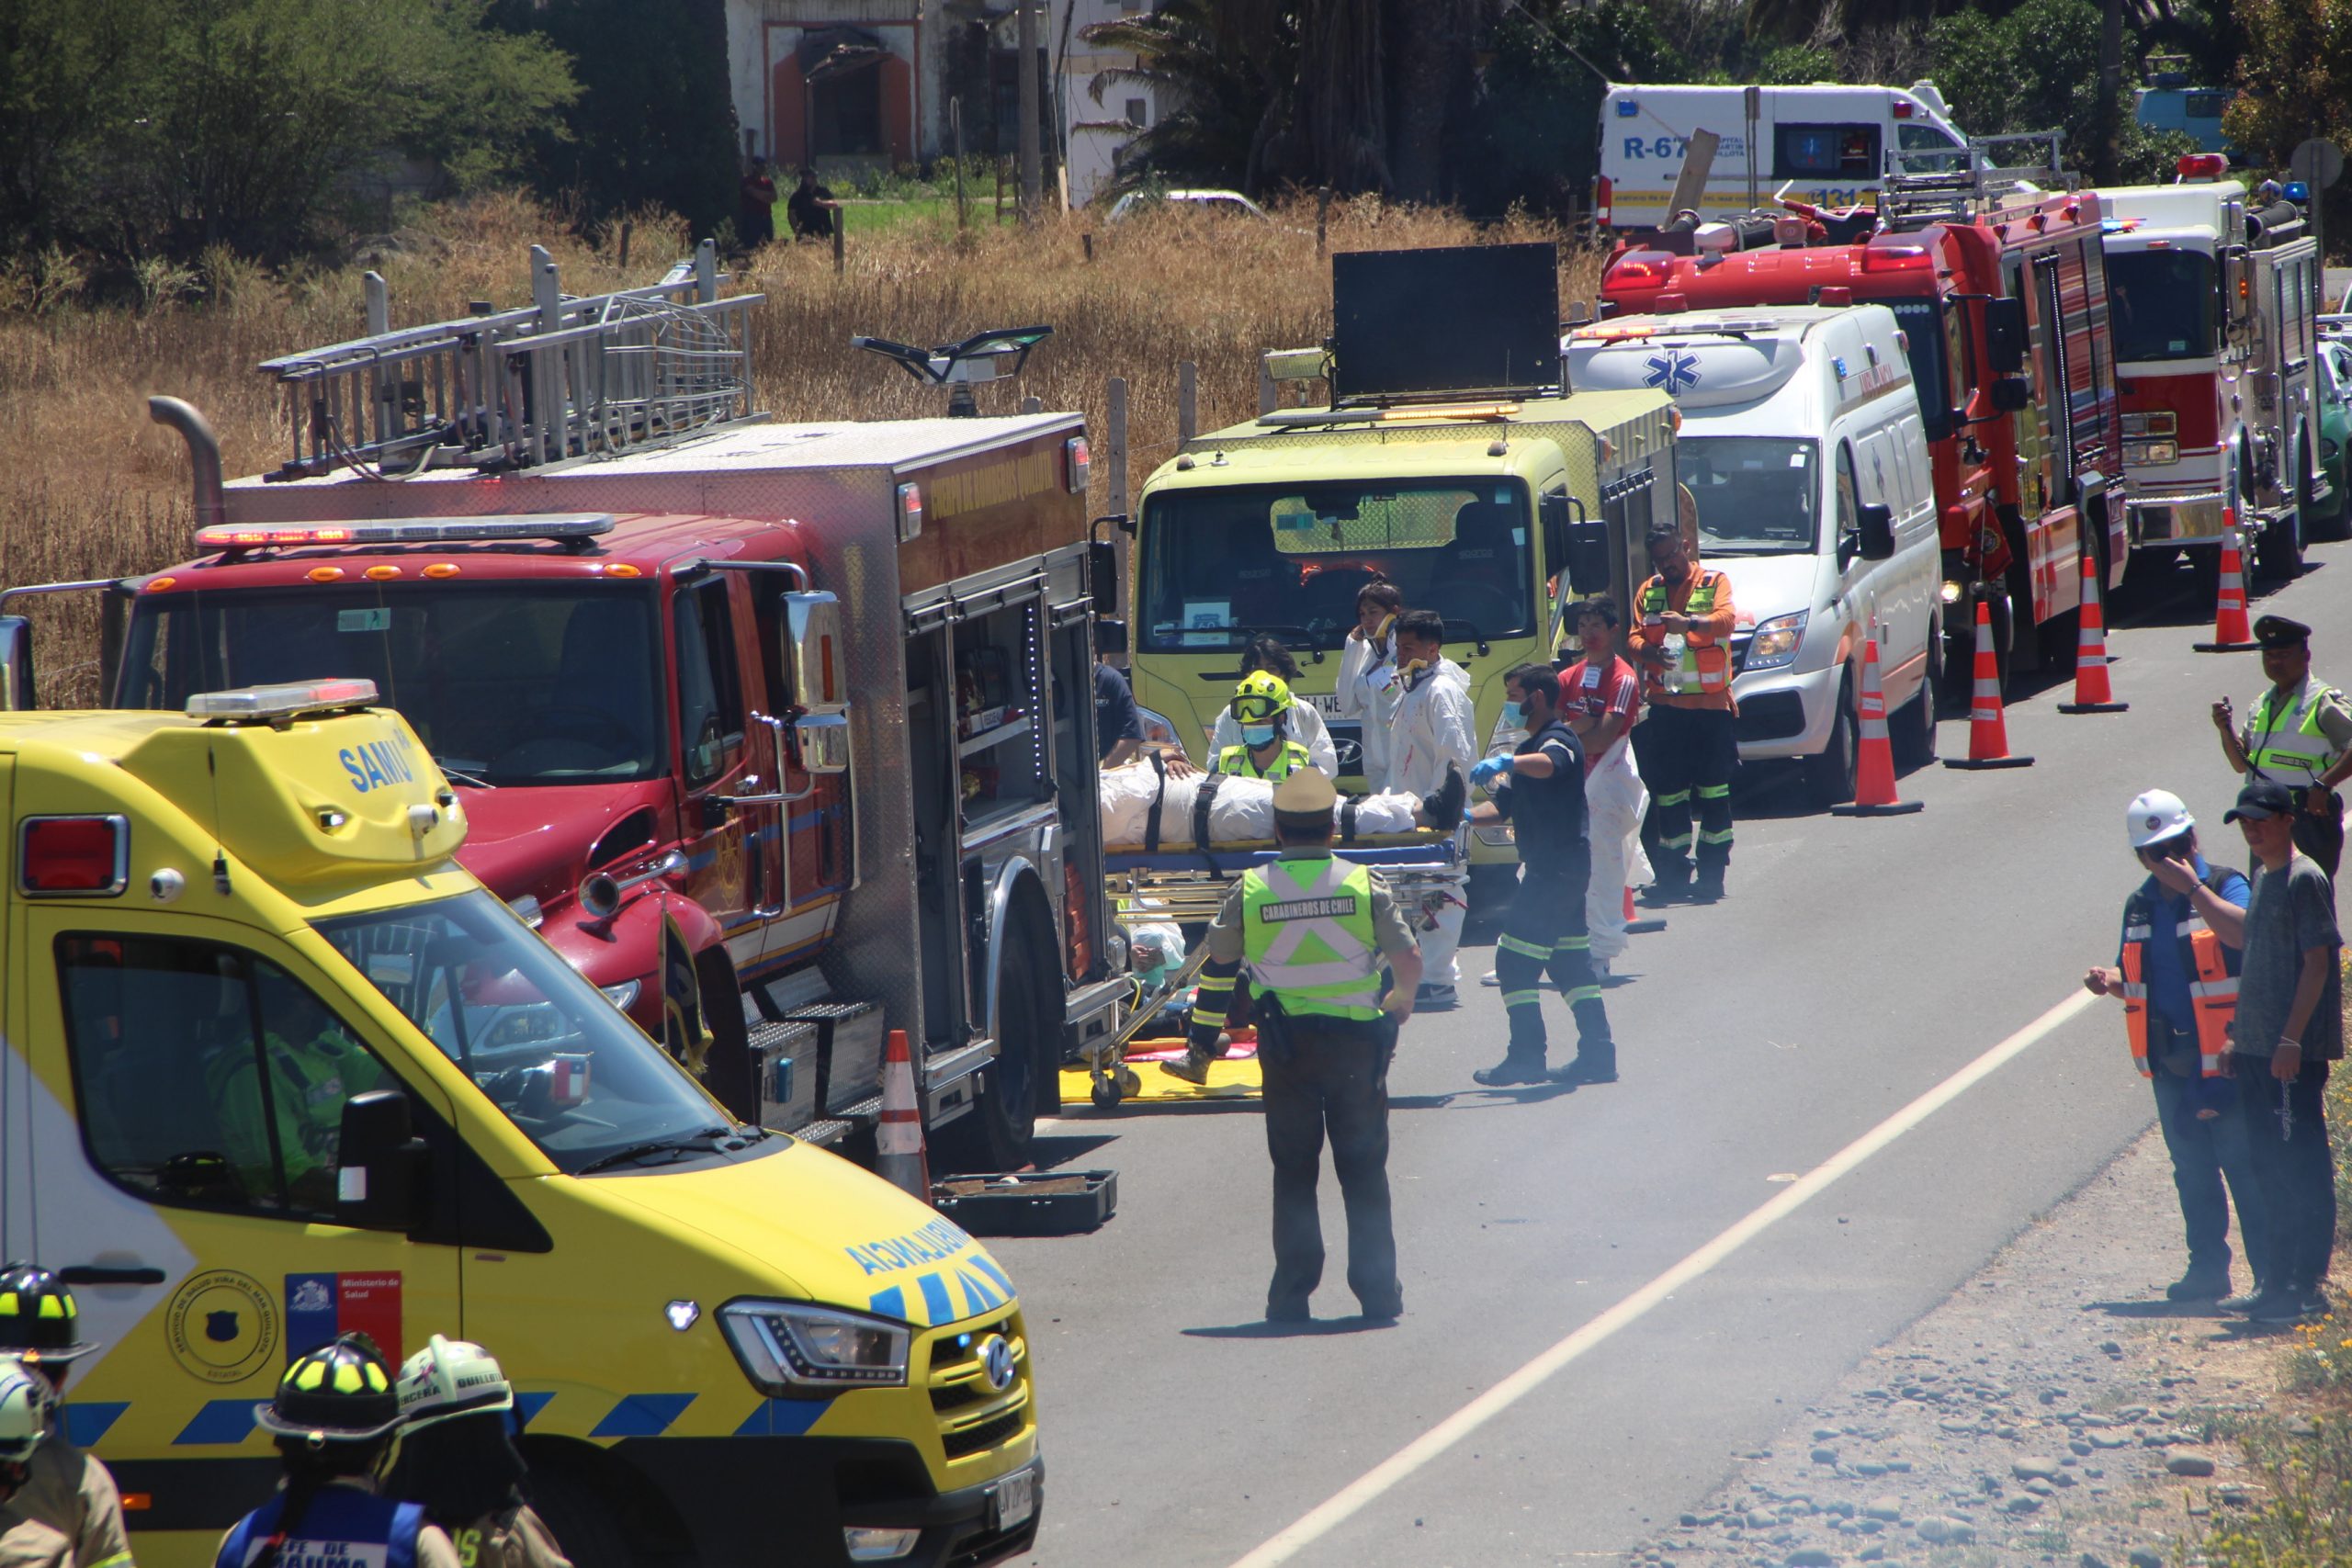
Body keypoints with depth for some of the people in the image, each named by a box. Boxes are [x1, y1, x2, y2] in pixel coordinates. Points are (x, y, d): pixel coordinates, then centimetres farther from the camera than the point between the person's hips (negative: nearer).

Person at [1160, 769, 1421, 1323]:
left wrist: (1201, 1046, 18)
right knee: (1364, 1169, 8)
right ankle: (1377, 1288, 8)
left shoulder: (1250, 889, -2)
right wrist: (1401, 1001, 21)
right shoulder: (1362, 884, -3)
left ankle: (1293, 1292, 6)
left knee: (1294, 1171, 8)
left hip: (1284, 1046, 0)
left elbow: (1218, 965, 6)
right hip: (1355, 1041, 0)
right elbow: (1408, 959, -1)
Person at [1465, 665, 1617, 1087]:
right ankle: (1598, 1054, 13)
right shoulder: (1529, 748, 22)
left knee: (1515, 960, -10)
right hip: (1552, 866, 11)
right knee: (1570, 961, 12)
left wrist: (1507, 763, -54)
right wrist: (1466, 816, 2)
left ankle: (1527, 1055, -9)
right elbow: (1503, 804, 20)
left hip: (1559, 866, -11)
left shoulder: (1559, 739, -12)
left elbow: (1548, 764, -37)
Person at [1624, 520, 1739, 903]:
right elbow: (1633, 637, 8)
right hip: (1664, 706, 3)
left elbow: (1725, 619, -15)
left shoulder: (1714, 582, 4)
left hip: (1709, 703, -3)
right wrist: (1648, 650, -16)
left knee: (1714, 792, -3)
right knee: (1668, 792, 4)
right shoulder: (1649, 591, 15)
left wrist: (1689, 623, -34)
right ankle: (1673, 875, 10)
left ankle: (1711, 874, 0)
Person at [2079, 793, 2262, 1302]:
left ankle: (2270, 1273, -1)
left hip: (2222, 1056, -6)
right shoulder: (2140, 907, 13)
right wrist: (2111, 983, 2)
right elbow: (2138, 983, 23)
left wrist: (2194, 887, -30)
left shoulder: (2225, 886, -7)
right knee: (2191, 1170, 12)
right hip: (2171, 1061, 6)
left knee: (2242, 1164, -5)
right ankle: (2207, 1267, 22)